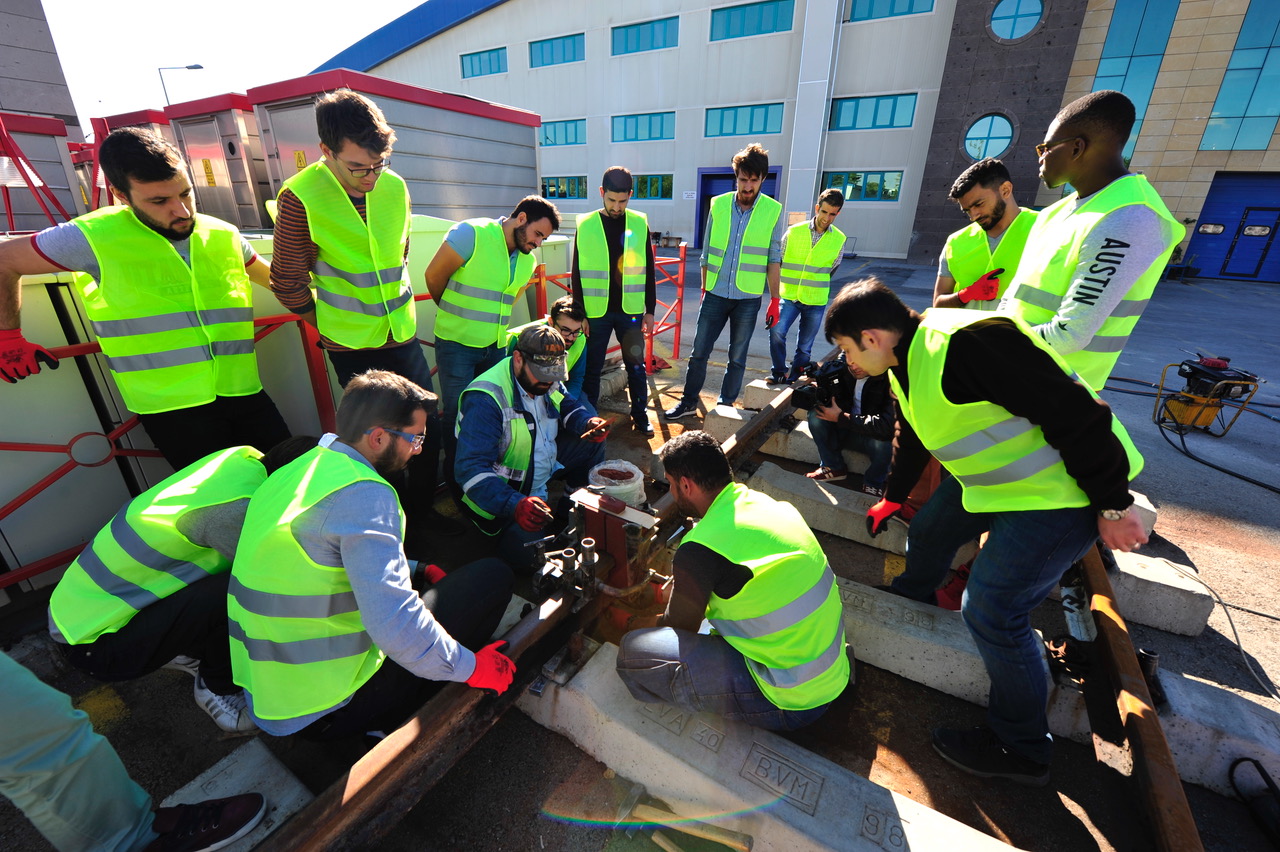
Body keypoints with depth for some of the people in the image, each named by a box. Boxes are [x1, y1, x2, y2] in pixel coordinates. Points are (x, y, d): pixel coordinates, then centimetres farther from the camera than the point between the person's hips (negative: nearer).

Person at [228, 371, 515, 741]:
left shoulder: (300, 471, 4)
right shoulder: (364, 494, -25)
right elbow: (395, 626, -30)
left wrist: (417, 569, 14)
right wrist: (471, 667, -16)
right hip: (327, 711, -8)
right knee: (492, 577, -10)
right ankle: (391, 723, 4)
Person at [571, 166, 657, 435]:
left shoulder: (640, 224, 2)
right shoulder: (585, 225, -1)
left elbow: (648, 271, 5)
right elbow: (578, 274, 1)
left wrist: (650, 310, 3)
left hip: (630, 311, 1)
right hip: (596, 312, -1)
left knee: (636, 366, 8)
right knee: (592, 367, 8)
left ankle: (640, 416, 23)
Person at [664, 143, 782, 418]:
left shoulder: (773, 211, -3)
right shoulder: (718, 205, 2)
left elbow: (773, 260, 0)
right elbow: (707, 253, 9)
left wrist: (775, 300, -2)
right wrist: (704, 289, 11)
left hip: (748, 299, -1)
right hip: (715, 295, 2)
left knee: (737, 357, 9)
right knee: (699, 352, 6)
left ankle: (725, 405, 24)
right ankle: (689, 402, 22)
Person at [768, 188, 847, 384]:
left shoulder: (839, 239, 1)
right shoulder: (794, 232, -2)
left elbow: (832, 268, 15)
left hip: (816, 301, 1)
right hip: (789, 296, -1)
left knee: (804, 347, 6)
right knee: (776, 331, -22)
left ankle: (793, 377, 26)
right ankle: (779, 371, -3)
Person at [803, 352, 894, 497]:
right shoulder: (842, 365, -11)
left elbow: (889, 424, -34)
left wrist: (841, 417, -30)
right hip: (845, 429, 4)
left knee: (883, 443, -36)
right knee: (816, 416, -20)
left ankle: (873, 483, -2)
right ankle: (833, 467, 1)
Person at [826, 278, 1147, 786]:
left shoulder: (968, 343, -32)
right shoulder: (905, 364, 2)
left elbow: (1074, 414, -28)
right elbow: (910, 435, 18)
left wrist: (1113, 506, -20)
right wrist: (893, 497, 29)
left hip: (1059, 491, -9)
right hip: (994, 477, 9)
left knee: (992, 611, -6)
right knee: (929, 532, 21)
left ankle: (1022, 749, 16)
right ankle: (911, 600, 52)